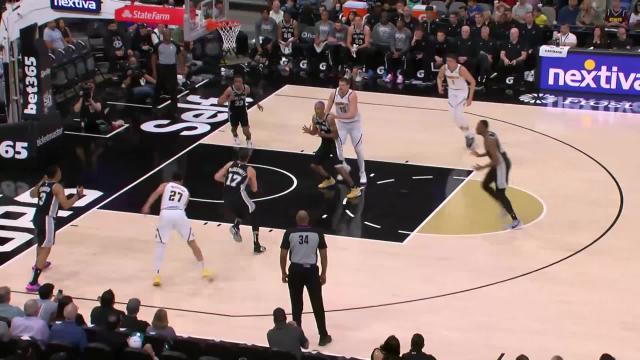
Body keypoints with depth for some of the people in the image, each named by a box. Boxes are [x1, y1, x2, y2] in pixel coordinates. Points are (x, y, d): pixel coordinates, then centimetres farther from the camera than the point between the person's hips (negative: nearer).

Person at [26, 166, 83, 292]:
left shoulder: (42, 184, 11)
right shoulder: (57, 187, -12)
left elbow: (32, 194, 31)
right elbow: (66, 205, -19)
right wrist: (78, 195, -7)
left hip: (37, 217, 9)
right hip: (47, 219, -9)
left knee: (41, 242, 37)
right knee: (45, 250, -9)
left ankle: (39, 264, 65)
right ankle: (33, 284, -17)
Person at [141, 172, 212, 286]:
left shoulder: (165, 185, 23)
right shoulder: (185, 191, 30)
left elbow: (156, 193, 2)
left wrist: (147, 206, -10)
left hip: (165, 214, -1)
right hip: (179, 215, 1)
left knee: (160, 245, 14)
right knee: (192, 242, 18)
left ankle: (157, 275, 4)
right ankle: (204, 270, 23)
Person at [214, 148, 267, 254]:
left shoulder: (230, 164, 11)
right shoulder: (250, 170, 3)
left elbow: (217, 177, 11)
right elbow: (254, 189, 10)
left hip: (226, 197, 4)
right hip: (238, 196, -4)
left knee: (241, 212, 35)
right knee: (253, 218, 15)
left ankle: (235, 227, 9)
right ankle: (257, 246, 10)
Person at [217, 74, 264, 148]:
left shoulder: (246, 88, -19)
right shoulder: (230, 90, -28)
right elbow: (219, 102, -28)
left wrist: (257, 104, 10)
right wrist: (228, 99, -46)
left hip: (243, 111, 1)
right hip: (233, 112, -1)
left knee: (246, 131, -4)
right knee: (234, 127, 20)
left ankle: (249, 140, 30)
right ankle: (235, 137, 56)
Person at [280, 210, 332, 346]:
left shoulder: (289, 233, -4)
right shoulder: (317, 233, -3)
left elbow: (283, 255, -4)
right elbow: (323, 255, 0)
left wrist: (283, 273, 8)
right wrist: (323, 274, 10)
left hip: (295, 270, 0)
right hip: (312, 270, 0)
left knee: (296, 305, 11)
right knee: (317, 304, 8)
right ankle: (323, 336, 12)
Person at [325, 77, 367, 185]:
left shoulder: (352, 95, -29)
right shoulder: (334, 93, -16)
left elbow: (352, 115, -37)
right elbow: (327, 111, -7)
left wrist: (336, 116, -45)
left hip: (354, 123, -3)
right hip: (341, 123, 3)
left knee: (358, 149, 2)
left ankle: (362, 173, 19)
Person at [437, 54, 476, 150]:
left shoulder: (461, 69, -29)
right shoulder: (444, 68, -15)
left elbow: (472, 81, -20)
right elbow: (439, 77, 8)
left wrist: (470, 97, -22)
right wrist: (440, 86, -13)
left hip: (462, 92, -6)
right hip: (452, 92, 6)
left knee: (458, 115, -20)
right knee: (455, 117, 6)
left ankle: (469, 136, -2)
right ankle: (468, 135, 24)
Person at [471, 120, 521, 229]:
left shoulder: (489, 140, -26)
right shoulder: (489, 134, 6)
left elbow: (495, 161, -28)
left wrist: (482, 167, -20)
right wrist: (480, 155, 12)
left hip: (501, 164, -10)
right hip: (499, 163, 10)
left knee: (500, 193, -4)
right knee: (485, 185, 20)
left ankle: (515, 220, 3)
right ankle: (505, 207, 27)